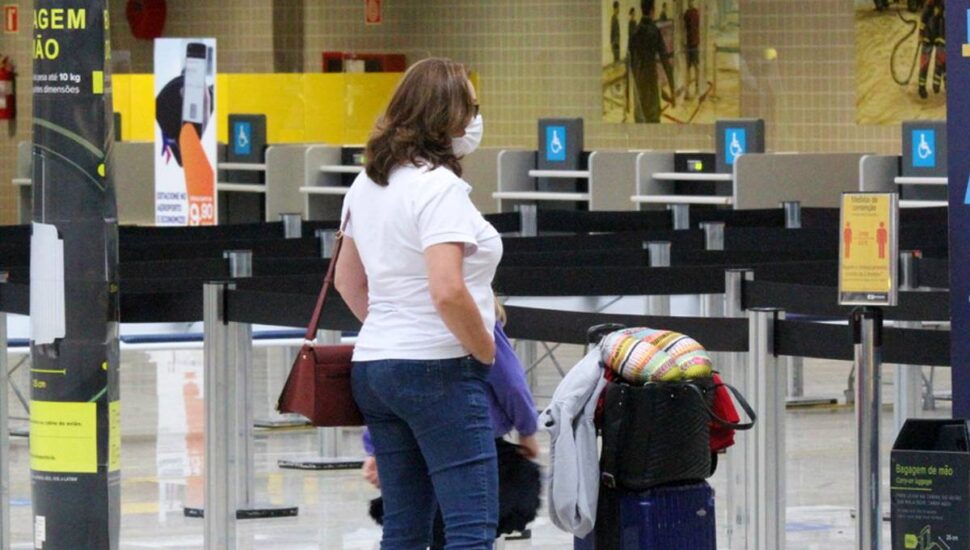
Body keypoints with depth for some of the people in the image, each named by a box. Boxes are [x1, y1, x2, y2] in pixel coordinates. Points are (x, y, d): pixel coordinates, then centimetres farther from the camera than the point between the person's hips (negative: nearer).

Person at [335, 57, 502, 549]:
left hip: (373, 365, 9)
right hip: (438, 370, -9)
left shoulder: (367, 184, 13)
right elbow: (447, 291, -24)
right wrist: (486, 352, -10)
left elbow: (347, 280, 23)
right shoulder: (438, 186, -15)